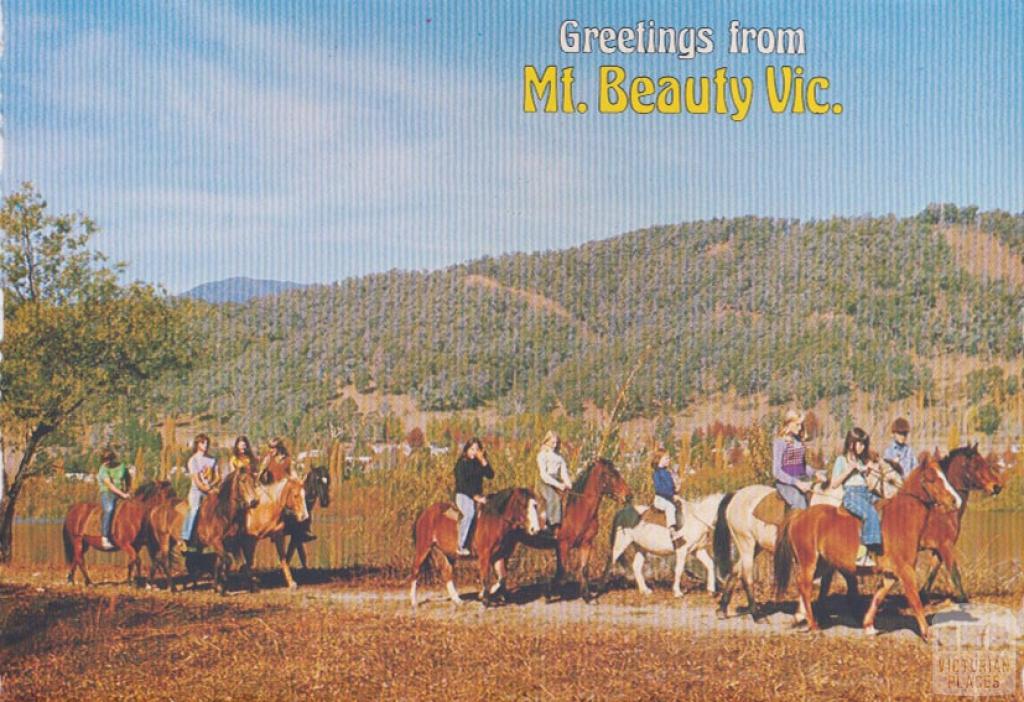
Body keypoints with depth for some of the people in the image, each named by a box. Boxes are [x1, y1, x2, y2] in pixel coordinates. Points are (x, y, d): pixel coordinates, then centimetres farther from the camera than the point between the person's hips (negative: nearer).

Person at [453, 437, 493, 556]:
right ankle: (460, 546, -29)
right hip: (463, 494, -6)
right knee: (469, 513, -32)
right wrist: (475, 496, -21)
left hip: (477, 495, 6)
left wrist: (483, 461, -13)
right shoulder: (461, 463, -5)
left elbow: (490, 475, -2)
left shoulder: (479, 463, 11)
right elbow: (462, 483, -13)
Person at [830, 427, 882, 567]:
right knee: (871, 514, -32)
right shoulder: (842, 460, 4)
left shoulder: (862, 460, 23)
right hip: (851, 494, -7)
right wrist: (849, 469, -10)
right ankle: (862, 554, -33)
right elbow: (834, 483, -2)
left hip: (866, 493, 7)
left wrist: (869, 469, 12)